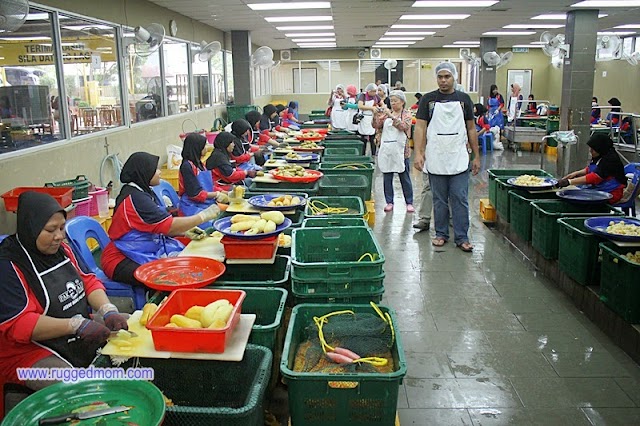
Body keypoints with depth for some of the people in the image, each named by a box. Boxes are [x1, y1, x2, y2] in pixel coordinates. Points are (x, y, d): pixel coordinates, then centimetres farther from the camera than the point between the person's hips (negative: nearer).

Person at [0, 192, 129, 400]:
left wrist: (108, 311, -10)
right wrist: (77, 325, -31)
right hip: (30, 352, -8)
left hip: (83, 337, 8)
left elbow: (87, 281, 10)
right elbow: (18, 325, -24)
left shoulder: (60, 249, 6)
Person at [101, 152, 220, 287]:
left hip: (145, 252, 9)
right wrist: (203, 216, -13)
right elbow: (169, 225, -20)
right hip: (123, 261, -9)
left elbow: (161, 226, 13)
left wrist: (186, 231, -2)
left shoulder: (144, 192, 9)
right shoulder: (135, 198, -20)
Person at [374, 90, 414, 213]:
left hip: (400, 150, -4)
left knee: (405, 178, 3)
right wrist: (377, 115, -14)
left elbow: (403, 126, -19)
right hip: (386, 149, 4)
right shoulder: (386, 113, 11)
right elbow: (377, 126, 3)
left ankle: (409, 203, 11)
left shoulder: (406, 114, 0)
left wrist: (391, 116, -27)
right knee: (387, 177, 7)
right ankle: (389, 202, 16)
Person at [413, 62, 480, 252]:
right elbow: (420, 127, -2)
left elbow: (471, 129, 11)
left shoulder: (464, 99, 8)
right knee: (439, 199, 9)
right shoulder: (428, 99, 3)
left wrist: (476, 156, 8)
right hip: (435, 159, 0)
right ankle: (441, 234, 21)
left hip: (459, 159, 1)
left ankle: (462, 237, 9)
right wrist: (418, 153, -14)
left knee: (460, 199, 1)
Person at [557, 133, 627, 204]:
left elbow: (594, 177, -29)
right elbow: (589, 169, 25)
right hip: (598, 189, 9)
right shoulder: (599, 156, 7)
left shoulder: (611, 159, -22)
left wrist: (569, 182, -34)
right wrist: (576, 173, 5)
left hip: (611, 193, -9)